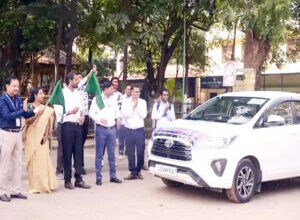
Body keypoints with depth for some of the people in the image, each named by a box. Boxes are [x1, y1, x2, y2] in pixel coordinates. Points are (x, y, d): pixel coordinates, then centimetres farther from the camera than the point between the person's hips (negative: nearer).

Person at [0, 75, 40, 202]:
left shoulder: (18, 100, 8)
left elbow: (25, 115, 11)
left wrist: (35, 113, -7)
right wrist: (23, 110, -28)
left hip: (18, 133, 7)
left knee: (18, 163, 11)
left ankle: (15, 190, 20)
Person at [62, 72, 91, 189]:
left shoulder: (77, 93, 17)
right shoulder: (62, 93, -5)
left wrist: (82, 115, 2)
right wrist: (70, 112, -22)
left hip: (78, 125, 7)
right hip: (68, 125, -6)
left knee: (78, 152, 7)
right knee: (67, 153, 0)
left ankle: (78, 179, 12)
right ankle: (67, 180, 8)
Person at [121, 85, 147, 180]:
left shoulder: (142, 102, 7)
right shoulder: (126, 102, 6)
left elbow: (143, 115, -4)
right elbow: (124, 114, -7)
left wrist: (137, 106, -8)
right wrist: (133, 107, -10)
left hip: (140, 130, 0)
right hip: (129, 130, 0)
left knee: (140, 151, -1)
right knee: (130, 152, 3)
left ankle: (138, 171, 12)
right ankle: (132, 172, 10)